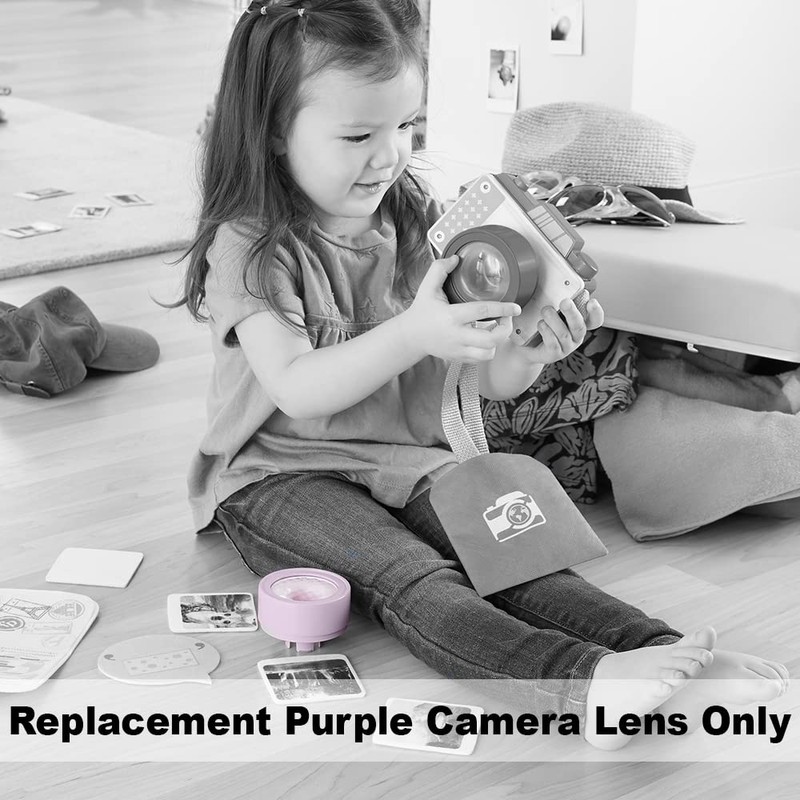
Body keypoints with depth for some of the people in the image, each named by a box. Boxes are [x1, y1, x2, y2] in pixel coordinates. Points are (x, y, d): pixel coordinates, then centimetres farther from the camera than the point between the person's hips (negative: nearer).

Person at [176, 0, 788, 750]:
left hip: (405, 460, 5)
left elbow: (489, 380, 4)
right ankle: (579, 680, -53)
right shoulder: (249, 246, -10)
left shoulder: (420, 226, 5)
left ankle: (659, 654, -42)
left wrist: (532, 349, -20)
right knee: (407, 576, -31)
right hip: (282, 473, -5)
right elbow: (296, 390, -23)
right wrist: (414, 335, -36)